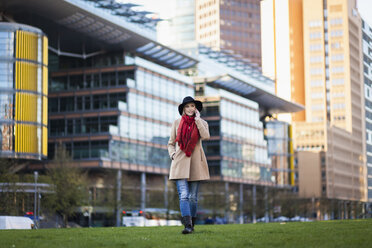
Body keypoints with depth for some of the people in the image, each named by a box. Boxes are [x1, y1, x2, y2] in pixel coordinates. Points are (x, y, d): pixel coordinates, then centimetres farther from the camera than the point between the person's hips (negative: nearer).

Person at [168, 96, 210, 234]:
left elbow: (206, 136, -13)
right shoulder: (177, 123, 10)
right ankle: (187, 225, -22)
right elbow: (171, 143, 17)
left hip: (196, 162, 1)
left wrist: (197, 119, -7)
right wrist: (172, 154, -1)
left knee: (193, 196, 5)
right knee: (183, 195, -14)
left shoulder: (202, 123, 9)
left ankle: (192, 224, 18)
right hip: (180, 163, -1)